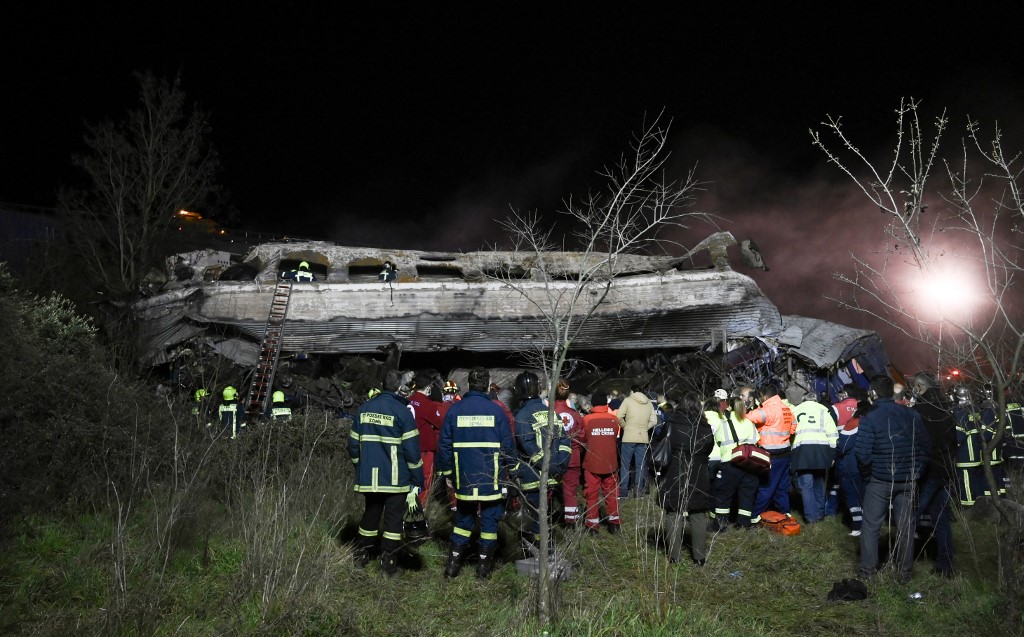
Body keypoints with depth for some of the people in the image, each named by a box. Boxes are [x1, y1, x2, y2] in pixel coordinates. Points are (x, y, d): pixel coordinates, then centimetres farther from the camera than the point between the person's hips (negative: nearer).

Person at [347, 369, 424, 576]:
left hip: (369, 477, 5)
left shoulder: (365, 408, 5)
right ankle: (388, 563, 6)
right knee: (393, 519, 4)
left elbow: (353, 444, 10)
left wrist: (360, 466, 24)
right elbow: (412, 449, -11)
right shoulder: (402, 411, -11)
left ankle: (361, 556, 27)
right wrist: (418, 479, -4)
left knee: (370, 515, 19)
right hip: (396, 479, -5)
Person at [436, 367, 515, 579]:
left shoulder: (454, 410, 0)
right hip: (492, 479, -2)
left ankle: (453, 562, 14)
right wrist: (510, 467, 13)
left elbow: (444, 444, 4)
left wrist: (446, 471, 15)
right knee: (490, 518, 9)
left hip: (464, 478, 2)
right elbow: (509, 445, -1)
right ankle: (484, 564, 13)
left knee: (463, 518, 16)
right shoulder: (496, 411, -6)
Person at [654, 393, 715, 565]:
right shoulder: (706, 429, -3)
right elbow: (709, 450, 10)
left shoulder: (670, 425, -8)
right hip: (699, 481, 1)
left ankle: (674, 556, 9)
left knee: (674, 516, 7)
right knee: (699, 518, 9)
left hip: (674, 479, -1)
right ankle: (700, 557, 11)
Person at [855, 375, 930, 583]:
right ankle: (904, 571, 20)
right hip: (907, 480, 4)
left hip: (879, 480, -4)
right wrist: (916, 471, 11)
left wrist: (866, 473, 0)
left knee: (871, 525, 9)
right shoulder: (912, 415, 1)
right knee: (906, 525, 13)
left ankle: (868, 570, 14)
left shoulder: (869, 418, -14)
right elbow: (925, 445, 4)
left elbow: (863, 454, -17)